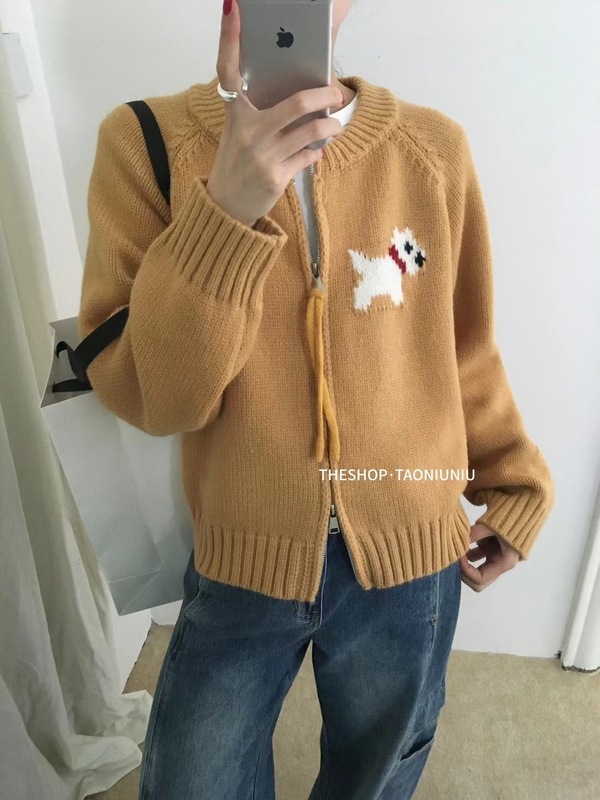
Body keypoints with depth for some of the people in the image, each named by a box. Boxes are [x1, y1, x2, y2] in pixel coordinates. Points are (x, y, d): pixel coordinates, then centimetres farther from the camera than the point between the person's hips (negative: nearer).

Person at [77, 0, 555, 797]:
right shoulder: (146, 141, -9)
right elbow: (145, 395, -16)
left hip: (411, 561, 2)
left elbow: (465, 350, 5)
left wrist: (518, 485, 13)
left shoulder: (434, 149, -6)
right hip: (241, 564, 0)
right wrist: (225, 213, -28)